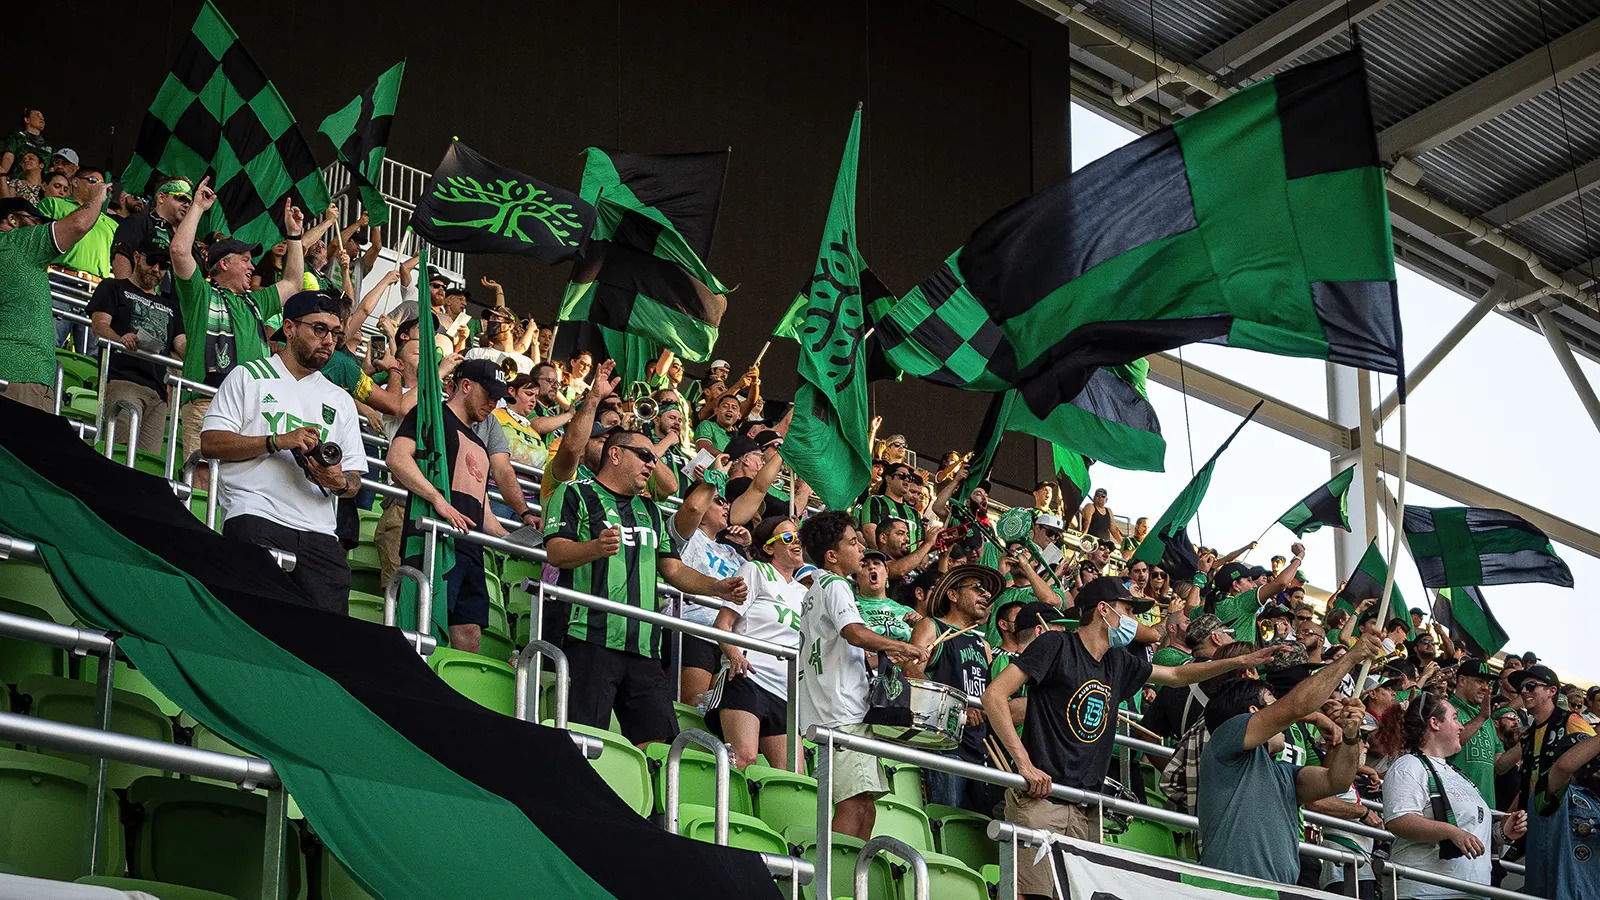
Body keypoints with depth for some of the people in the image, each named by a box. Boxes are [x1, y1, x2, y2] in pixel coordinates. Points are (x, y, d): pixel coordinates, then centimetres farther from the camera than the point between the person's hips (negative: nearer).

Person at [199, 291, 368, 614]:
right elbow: (210, 442, 2)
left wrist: (340, 483, -5)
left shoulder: (340, 401, 26)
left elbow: (355, 479, 20)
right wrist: (278, 441, -8)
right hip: (256, 519, -4)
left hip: (319, 533, 4)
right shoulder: (249, 377, 14)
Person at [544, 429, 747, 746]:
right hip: (591, 638, -7)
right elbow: (555, 552, -7)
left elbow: (673, 569, 28)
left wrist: (717, 587, 10)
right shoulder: (576, 494, 7)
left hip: (643, 647, 7)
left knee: (658, 738, -3)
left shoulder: (649, 510, 29)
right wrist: (596, 548, -27)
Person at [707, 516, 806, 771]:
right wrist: (733, 654, -20)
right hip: (747, 677, -7)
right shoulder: (756, 571, 10)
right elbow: (722, 623, 0)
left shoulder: (804, 594, 28)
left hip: (785, 693, 7)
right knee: (744, 755, -28)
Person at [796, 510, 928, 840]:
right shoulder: (835, 585, -5)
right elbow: (855, 633, -23)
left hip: (824, 713, 10)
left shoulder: (815, 589, 26)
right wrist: (903, 646, -11)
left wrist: (883, 656, 22)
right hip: (843, 713, -10)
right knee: (855, 803, -17)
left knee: (862, 806, 7)